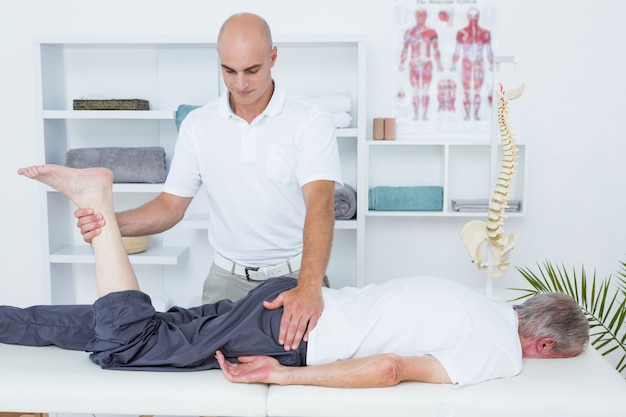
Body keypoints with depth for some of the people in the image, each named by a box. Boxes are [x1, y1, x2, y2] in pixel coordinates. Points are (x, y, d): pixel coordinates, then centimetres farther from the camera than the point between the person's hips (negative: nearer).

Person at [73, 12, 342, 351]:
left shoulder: (310, 121, -12)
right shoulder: (198, 125, 0)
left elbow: (320, 203, -26)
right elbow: (171, 205, 1)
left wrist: (309, 286, -41)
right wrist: (113, 222, -19)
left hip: (295, 275, -2)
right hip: (228, 278, 3)